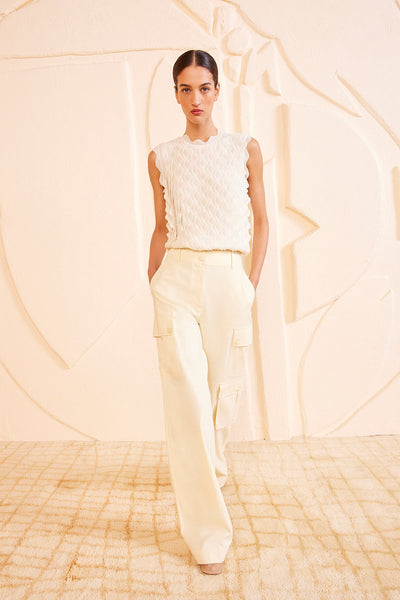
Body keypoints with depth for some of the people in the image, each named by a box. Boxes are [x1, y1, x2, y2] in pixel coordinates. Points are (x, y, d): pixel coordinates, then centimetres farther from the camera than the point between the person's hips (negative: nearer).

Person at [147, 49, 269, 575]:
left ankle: (209, 468, 43)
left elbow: (261, 220, 9)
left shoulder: (245, 148, 8)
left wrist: (252, 284, 2)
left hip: (229, 279, 0)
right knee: (187, 395, -7)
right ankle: (208, 531, 4)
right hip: (177, 279, 0)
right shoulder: (162, 157, 10)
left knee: (224, 389, 9)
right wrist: (152, 281, 10)